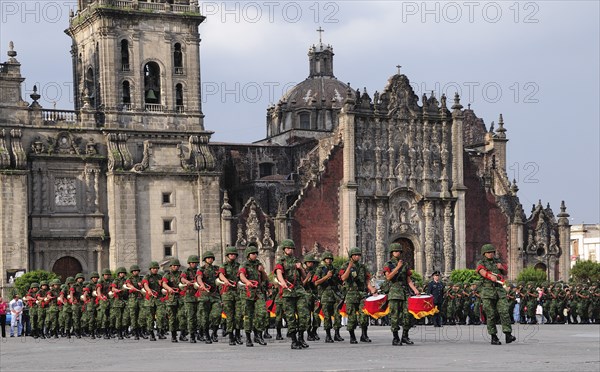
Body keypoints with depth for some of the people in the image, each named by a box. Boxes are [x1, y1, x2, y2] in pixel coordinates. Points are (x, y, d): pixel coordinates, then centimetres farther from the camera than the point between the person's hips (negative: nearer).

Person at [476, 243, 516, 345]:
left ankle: (508, 335, -12)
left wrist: (502, 267, 5)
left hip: (500, 290, 3)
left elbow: (506, 272, 29)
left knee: (504, 312, -10)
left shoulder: (498, 261, 19)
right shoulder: (481, 263, 4)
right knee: (491, 315, -2)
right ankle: (493, 337, 4)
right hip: (488, 291, -3)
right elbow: (482, 272, -19)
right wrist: (491, 276, -40)